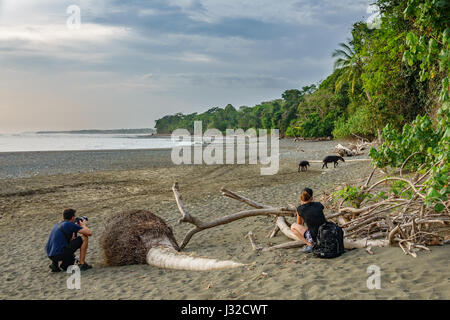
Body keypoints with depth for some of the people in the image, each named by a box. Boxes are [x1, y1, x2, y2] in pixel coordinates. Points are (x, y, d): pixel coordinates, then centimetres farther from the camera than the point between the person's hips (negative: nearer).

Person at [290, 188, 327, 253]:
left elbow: (299, 224, 17)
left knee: (293, 226, 14)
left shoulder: (300, 209, -2)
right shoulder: (319, 205, 6)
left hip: (315, 238, -5)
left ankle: (310, 245, 3)